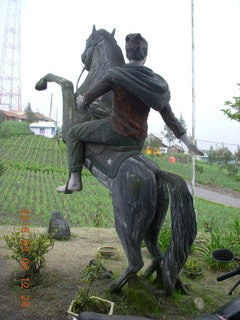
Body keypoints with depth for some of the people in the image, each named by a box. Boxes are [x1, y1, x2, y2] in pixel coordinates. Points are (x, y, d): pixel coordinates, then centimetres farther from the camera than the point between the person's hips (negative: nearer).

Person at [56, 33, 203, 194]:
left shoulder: (116, 74, -10)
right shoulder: (157, 81, 2)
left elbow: (90, 96, -6)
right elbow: (169, 116, 2)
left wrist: (85, 104, 19)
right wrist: (187, 140, 8)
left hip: (116, 132, -5)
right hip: (139, 140, 5)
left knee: (74, 132, 13)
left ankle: (75, 179, 7)